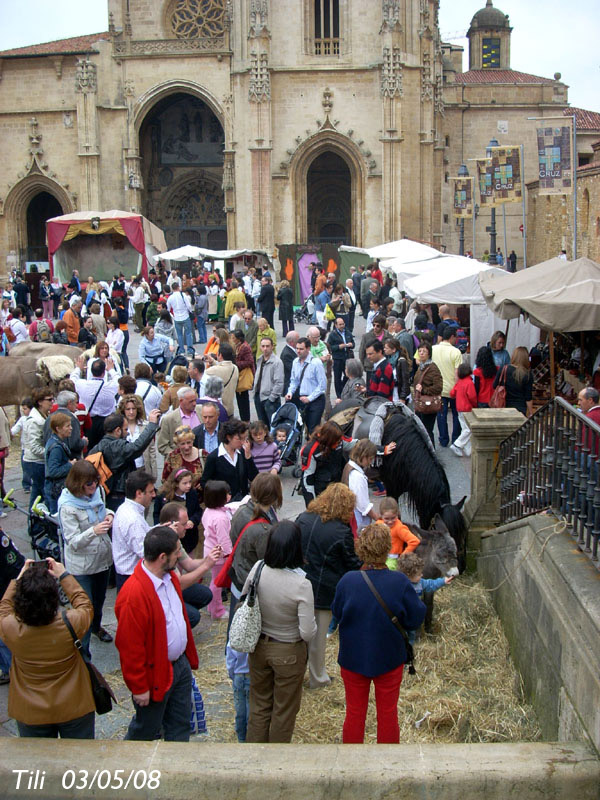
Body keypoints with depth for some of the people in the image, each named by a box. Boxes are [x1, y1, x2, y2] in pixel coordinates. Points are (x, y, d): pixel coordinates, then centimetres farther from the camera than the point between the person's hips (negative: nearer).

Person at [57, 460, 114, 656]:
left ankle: (96, 626, 54)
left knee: (99, 598, 27)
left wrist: (109, 515, -8)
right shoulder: (68, 506, -25)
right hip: (81, 565, -7)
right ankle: (83, 652, 7)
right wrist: (93, 531, -44)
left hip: (103, 557, 7)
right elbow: (73, 542, -26)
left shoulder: (97, 492, -5)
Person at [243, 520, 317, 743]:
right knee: (284, 711, 17)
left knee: (259, 705, 23)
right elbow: (308, 632, -22)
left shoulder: (258, 569, -16)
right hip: (289, 653, -4)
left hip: (258, 647, 4)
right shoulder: (301, 584, -28)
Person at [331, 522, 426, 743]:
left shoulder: (348, 580, -18)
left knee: (354, 713, 17)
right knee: (388, 714, 17)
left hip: (353, 658, 1)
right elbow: (415, 620, -10)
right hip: (389, 658, 0)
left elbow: (337, 613, -2)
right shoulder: (400, 582, -20)